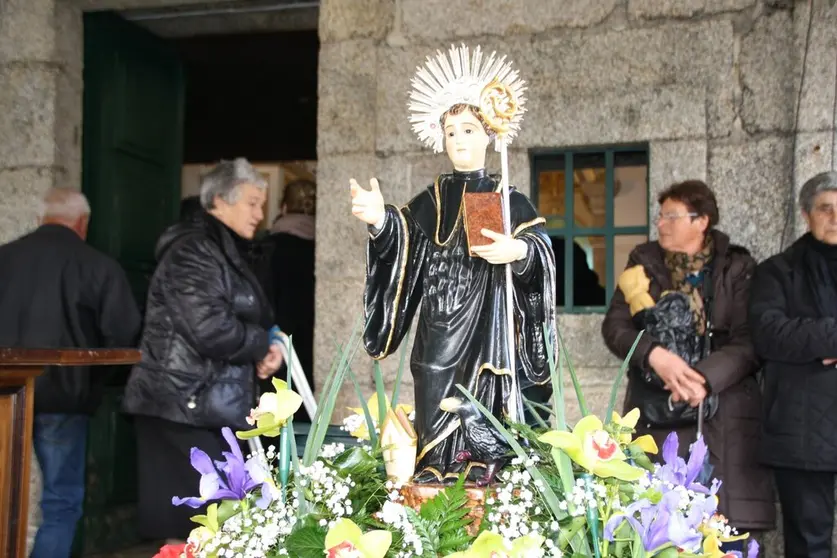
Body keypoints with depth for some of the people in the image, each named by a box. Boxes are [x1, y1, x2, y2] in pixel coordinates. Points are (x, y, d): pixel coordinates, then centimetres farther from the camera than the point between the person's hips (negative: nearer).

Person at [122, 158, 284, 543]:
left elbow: (239, 321, 25)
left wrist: (261, 351, 4)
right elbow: (212, 329, -24)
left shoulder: (221, 250, 18)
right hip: (185, 406, -10)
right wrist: (264, 345, -7)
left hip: (209, 406, 10)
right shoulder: (193, 250, -13)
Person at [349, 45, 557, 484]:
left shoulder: (512, 203, 9)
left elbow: (542, 250, -2)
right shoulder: (430, 202, 11)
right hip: (438, 345, 1)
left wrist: (518, 251, -24)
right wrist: (380, 221, -27)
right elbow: (401, 245, -5)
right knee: (438, 437, -2)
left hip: (489, 342, -1)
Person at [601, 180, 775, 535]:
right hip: (655, 412, 2)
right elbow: (614, 325, 3)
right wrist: (654, 355, -16)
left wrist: (705, 377, -19)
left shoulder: (737, 267, 4)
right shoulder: (643, 262, 12)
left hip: (722, 415, -1)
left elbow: (750, 341, -4)